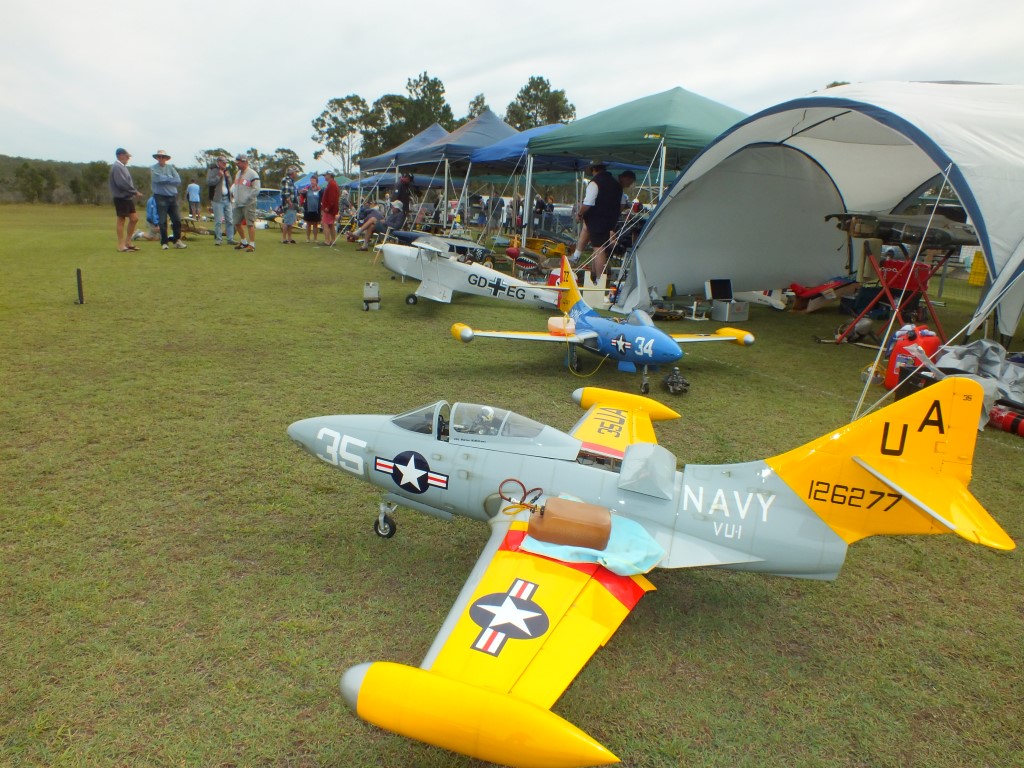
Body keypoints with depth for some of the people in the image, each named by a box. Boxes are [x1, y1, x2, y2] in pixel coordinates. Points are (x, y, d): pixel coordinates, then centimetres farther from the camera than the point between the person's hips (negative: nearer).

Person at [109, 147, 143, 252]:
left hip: (128, 197, 9)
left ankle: (128, 242, 18)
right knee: (121, 220, -2)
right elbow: (122, 183, -23)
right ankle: (121, 245, 4)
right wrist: (135, 192, -16)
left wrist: (135, 192, 3)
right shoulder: (117, 167, -14)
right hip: (121, 197, -9)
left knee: (134, 218, 9)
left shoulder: (123, 167, 16)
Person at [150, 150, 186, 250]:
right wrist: (170, 178, -5)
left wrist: (165, 179, -8)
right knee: (163, 221, -1)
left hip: (172, 197, 3)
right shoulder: (153, 168, 4)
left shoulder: (170, 168, 10)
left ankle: (177, 240, 14)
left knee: (177, 220, 2)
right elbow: (157, 178, -14)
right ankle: (164, 242, 7)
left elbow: (178, 181, -2)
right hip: (161, 197, -3)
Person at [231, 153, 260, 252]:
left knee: (250, 224, -8)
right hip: (238, 204, 8)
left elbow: (256, 190, -14)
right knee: (237, 223, 13)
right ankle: (244, 242, 27)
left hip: (249, 204, -8)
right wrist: (233, 195, 11)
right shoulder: (238, 173, 16)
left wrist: (247, 198, -14)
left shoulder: (252, 174, -9)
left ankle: (252, 244, -2)